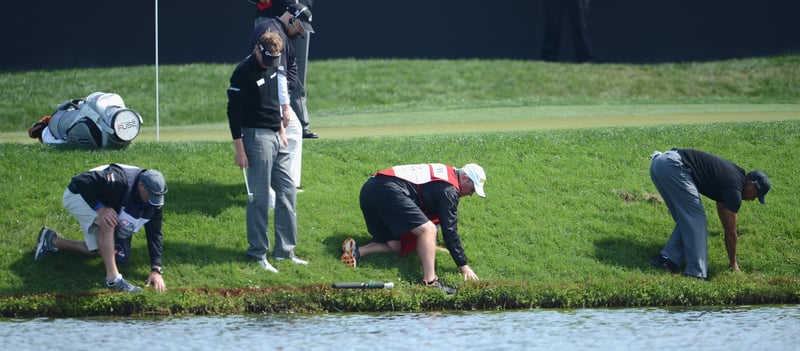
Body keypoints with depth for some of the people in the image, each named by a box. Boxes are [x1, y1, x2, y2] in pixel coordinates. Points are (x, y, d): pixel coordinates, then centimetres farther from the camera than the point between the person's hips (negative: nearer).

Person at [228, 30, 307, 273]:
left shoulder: (273, 67, 10)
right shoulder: (244, 72, -15)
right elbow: (234, 111, -14)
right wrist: (239, 148, -16)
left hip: (276, 136, 8)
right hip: (257, 137, -8)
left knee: (287, 193, 9)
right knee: (260, 198, -6)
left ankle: (285, 250, 15)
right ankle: (258, 254, 2)